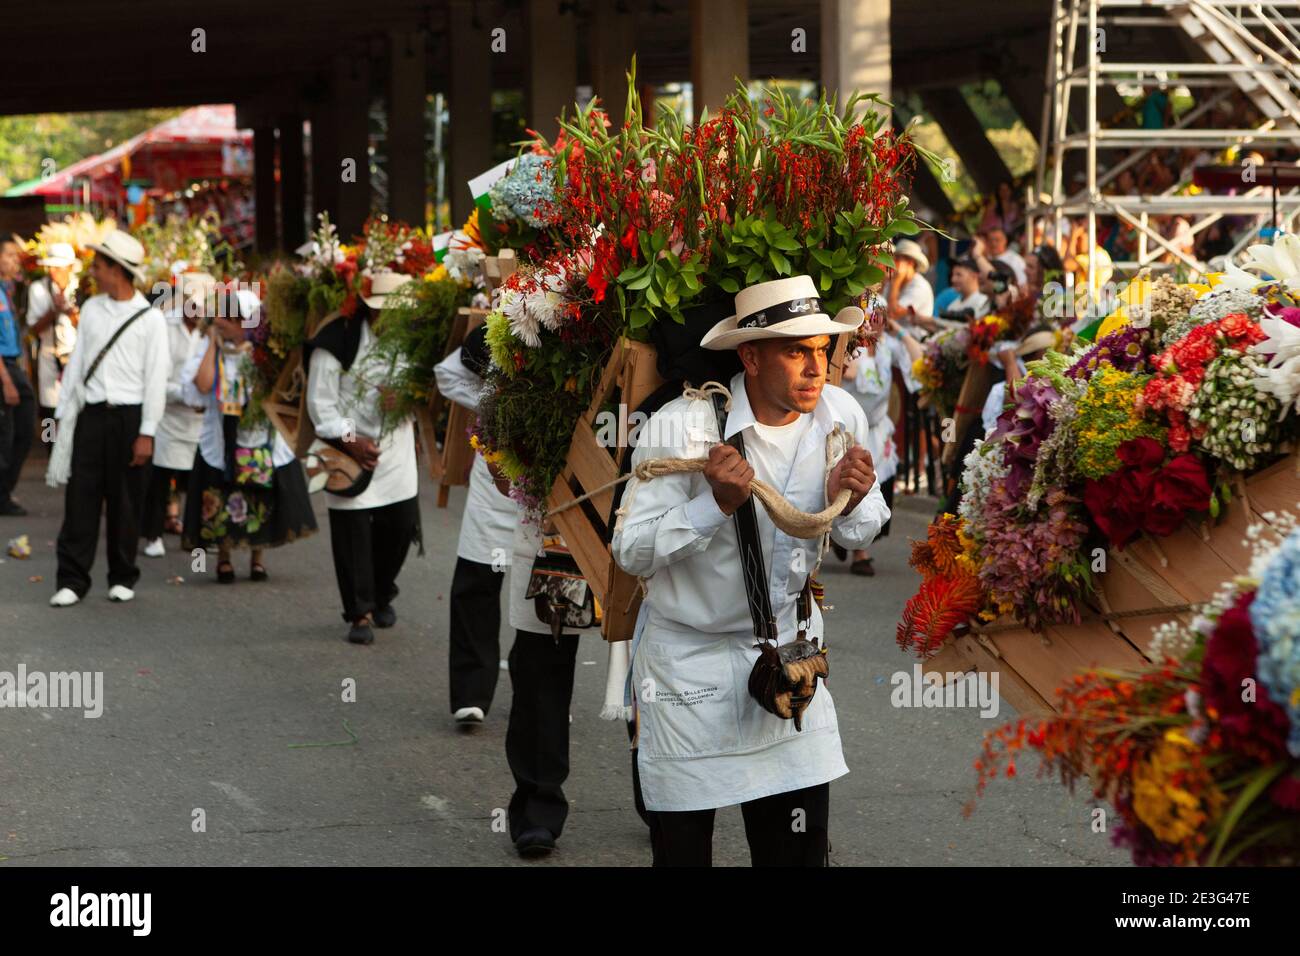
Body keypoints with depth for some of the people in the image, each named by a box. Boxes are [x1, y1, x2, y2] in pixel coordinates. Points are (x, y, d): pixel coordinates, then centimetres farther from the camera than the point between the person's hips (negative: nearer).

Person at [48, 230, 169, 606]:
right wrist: (64, 414, 8)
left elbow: (156, 378, -5)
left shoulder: (150, 318, -3)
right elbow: (76, 364, 12)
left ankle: (122, 578, 16)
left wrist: (147, 434, -9)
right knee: (81, 498, -1)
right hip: (91, 415, 3)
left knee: (125, 502, 4)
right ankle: (72, 580, 0)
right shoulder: (91, 309, 9)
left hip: (129, 416, -3)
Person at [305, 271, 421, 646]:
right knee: (353, 531, -3)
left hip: (397, 452, 4)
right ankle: (360, 612, 8)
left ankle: (382, 595, 30)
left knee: (400, 524, 5)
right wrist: (348, 439, -16)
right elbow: (320, 402, -9)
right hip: (350, 452, -4)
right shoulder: (337, 340, -12)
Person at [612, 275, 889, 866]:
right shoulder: (680, 428, -20)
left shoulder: (841, 417, -7)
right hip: (689, 658, -3)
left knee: (802, 848, 5)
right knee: (682, 847, 6)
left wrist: (848, 505, -17)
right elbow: (631, 553, -16)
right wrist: (715, 505, -29)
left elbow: (862, 535, 7)